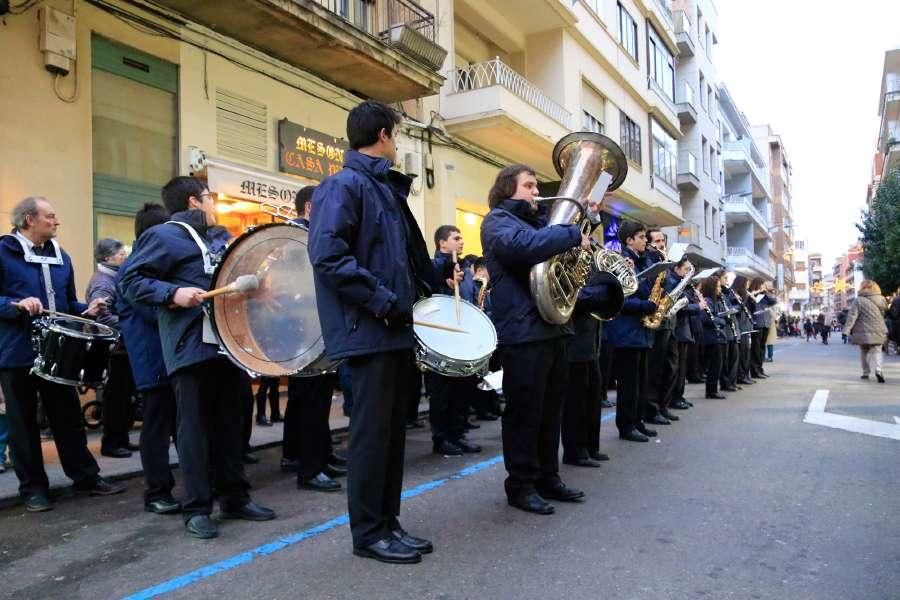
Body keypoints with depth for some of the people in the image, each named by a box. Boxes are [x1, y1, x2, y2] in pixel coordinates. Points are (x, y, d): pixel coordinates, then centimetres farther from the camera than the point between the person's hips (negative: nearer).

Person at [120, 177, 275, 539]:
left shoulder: (221, 237, 21)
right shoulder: (162, 236, -3)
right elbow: (130, 281, -10)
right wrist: (174, 293, -22)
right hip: (191, 347, -7)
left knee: (231, 422, 12)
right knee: (194, 425, -1)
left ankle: (235, 497, 22)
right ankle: (196, 508, 9)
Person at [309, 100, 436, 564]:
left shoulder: (386, 190, 19)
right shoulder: (343, 185, -9)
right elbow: (327, 256, -21)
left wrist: (426, 291, 13)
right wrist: (383, 302, -20)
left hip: (396, 329, 9)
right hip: (370, 330, -9)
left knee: (393, 429, 13)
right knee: (372, 431, -1)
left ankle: (387, 523, 24)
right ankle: (368, 532, 13)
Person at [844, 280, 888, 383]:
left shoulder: (858, 301, -10)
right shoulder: (881, 300, 4)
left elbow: (852, 316, -14)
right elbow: (885, 314, 18)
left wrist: (847, 330, -14)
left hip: (864, 333, -2)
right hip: (878, 332, 2)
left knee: (864, 353, 14)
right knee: (876, 352, 1)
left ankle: (866, 372, 19)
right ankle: (878, 369, -22)